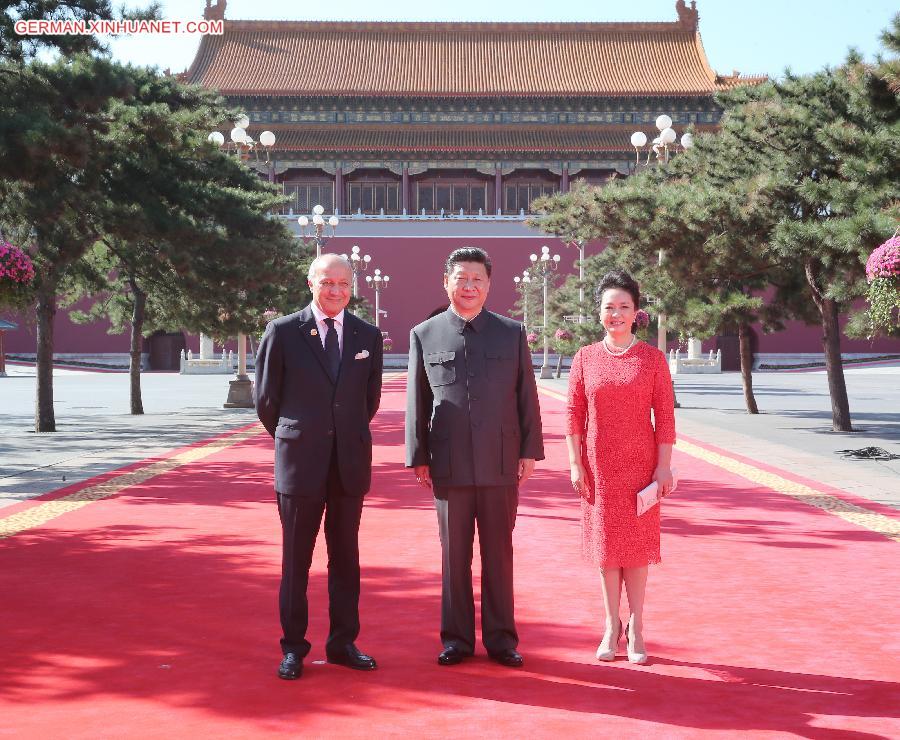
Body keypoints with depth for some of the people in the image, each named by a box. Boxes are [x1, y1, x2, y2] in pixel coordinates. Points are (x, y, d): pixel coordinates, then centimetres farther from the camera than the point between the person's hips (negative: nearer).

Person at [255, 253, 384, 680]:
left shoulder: (368, 336, 6)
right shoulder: (283, 332, -2)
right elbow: (266, 399, 4)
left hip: (350, 463, 3)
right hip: (300, 462, -3)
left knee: (345, 556, 9)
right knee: (296, 558, 4)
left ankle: (342, 643, 19)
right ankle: (293, 647, 14)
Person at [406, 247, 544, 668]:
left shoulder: (512, 333, 6)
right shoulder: (424, 335, 5)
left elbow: (527, 396, 6)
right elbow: (416, 403, 5)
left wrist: (530, 451, 1)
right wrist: (417, 458, 2)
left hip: (501, 464, 0)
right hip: (449, 466, 0)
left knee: (499, 554, 8)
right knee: (454, 555, 8)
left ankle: (501, 638, 19)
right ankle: (457, 638, 19)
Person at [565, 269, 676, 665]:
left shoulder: (653, 358, -3)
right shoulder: (585, 358, 1)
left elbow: (665, 417, -3)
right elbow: (573, 414, 2)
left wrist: (664, 466, -8)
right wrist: (575, 463, -3)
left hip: (640, 465, -1)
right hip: (599, 466, 1)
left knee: (637, 544, 5)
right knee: (605, 543, 8)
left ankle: (635, 626, 16)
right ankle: (612, 625, 19)